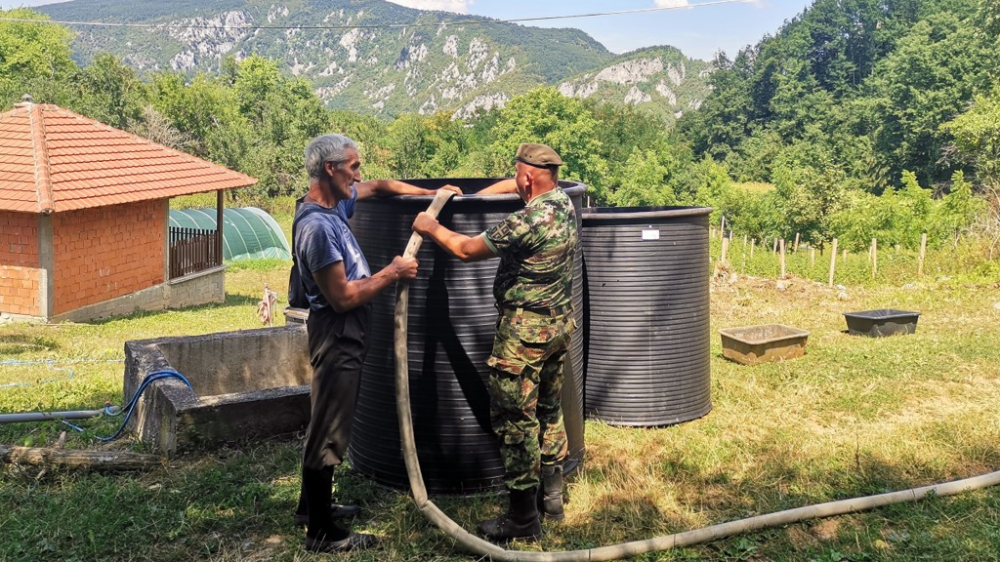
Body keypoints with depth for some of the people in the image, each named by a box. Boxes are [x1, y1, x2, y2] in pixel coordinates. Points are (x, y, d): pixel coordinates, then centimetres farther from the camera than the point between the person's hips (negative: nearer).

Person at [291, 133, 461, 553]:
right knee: (329, 432, -1)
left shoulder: (335, 203, 4)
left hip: (344, 333, 10)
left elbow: (380, 186, 22)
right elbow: (343, 297, -25)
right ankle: (323, 533, 10)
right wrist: (392, 273, -14)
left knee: (326, 423, 20)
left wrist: (432, 193, 18)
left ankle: (312, 506, 35)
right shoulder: (317, 226, -25)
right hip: (336, 334, -10)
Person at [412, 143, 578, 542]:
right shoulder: (563, 201, 3)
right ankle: (551, 495, 32)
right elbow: (514, 186, 22)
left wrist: (431, 227, 1)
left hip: (525, 330, -9)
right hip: (560, 323, 9)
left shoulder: (528, 220, -23)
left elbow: (467, 249, -15)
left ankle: (523, 518, 6)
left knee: (515, 419, -1)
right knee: (549, 409, 20)